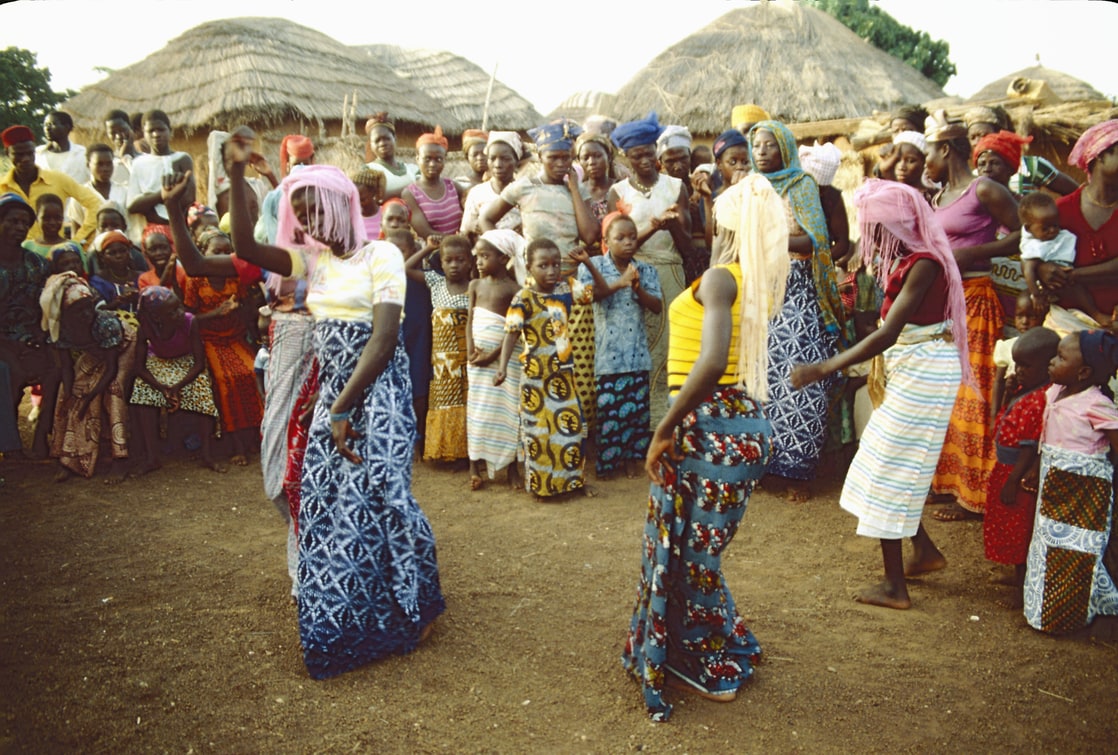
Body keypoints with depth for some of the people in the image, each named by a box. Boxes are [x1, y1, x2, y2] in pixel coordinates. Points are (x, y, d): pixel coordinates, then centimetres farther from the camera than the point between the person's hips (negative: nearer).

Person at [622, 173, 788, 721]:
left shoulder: (720, 278, -15)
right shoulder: (759, 282, 9)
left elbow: (712, 362, -28)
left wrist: (665, 429, -22)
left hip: (711, 427, -8)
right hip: (745, 424, 8)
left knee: (684, 552, 9)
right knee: (696, 548, 22)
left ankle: (709, 671, 24)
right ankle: (726, 654, 37)